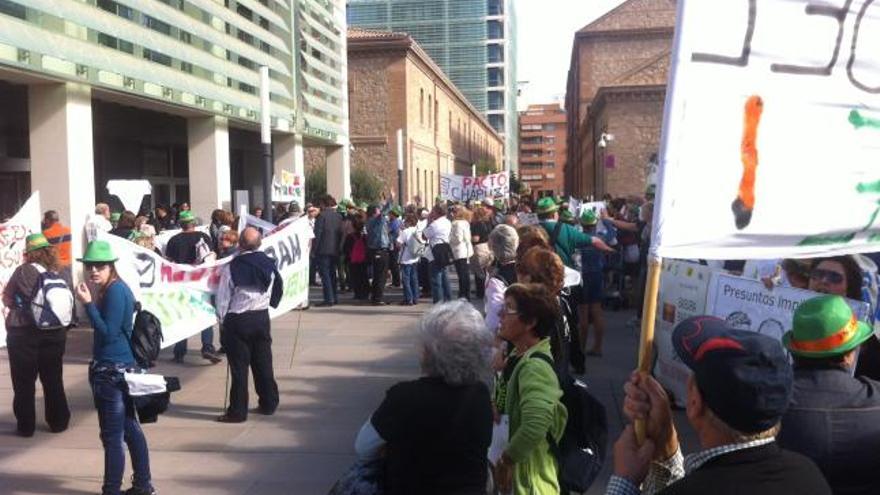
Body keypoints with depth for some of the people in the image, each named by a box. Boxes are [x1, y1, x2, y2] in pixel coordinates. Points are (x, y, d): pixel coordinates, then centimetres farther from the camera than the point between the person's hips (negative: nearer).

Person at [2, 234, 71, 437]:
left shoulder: (24, 271, -9)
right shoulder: (58, 274, 3)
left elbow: (7, 298, -2)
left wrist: (20, 306, 15)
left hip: (24, 334, -4)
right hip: (55, 333, 4)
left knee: (24, 382, 9)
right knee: (53, 380, 15)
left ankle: (26, 426, 13)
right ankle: (58, 421, 22)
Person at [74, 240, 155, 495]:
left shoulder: (115, 291, -16)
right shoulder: (112, 290, 13)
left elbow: (108, 332, -22)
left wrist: (88, 303, -22)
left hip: (113, 371, -11)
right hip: (121, 368, 11)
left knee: (112, 436, -2)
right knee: (129, 428, 17)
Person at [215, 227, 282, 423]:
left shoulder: (231, 268, -14)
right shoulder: (269, 264, -2)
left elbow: (223, 299, -9)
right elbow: (278, 288, 8)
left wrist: (222, 318, 6)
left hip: (237, 320, -4)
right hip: (262, 317, 4)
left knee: (239, 367, 1)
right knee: (263, 363, 14)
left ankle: (238, 411, 5)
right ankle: (269, 404, 22)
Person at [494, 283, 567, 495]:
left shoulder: (534, 366, -25)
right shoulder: (520, 357, 3)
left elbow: (534, 427, -35)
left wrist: (505, 461, -23)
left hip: (530, 473, -9)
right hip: (517, 466, 9)